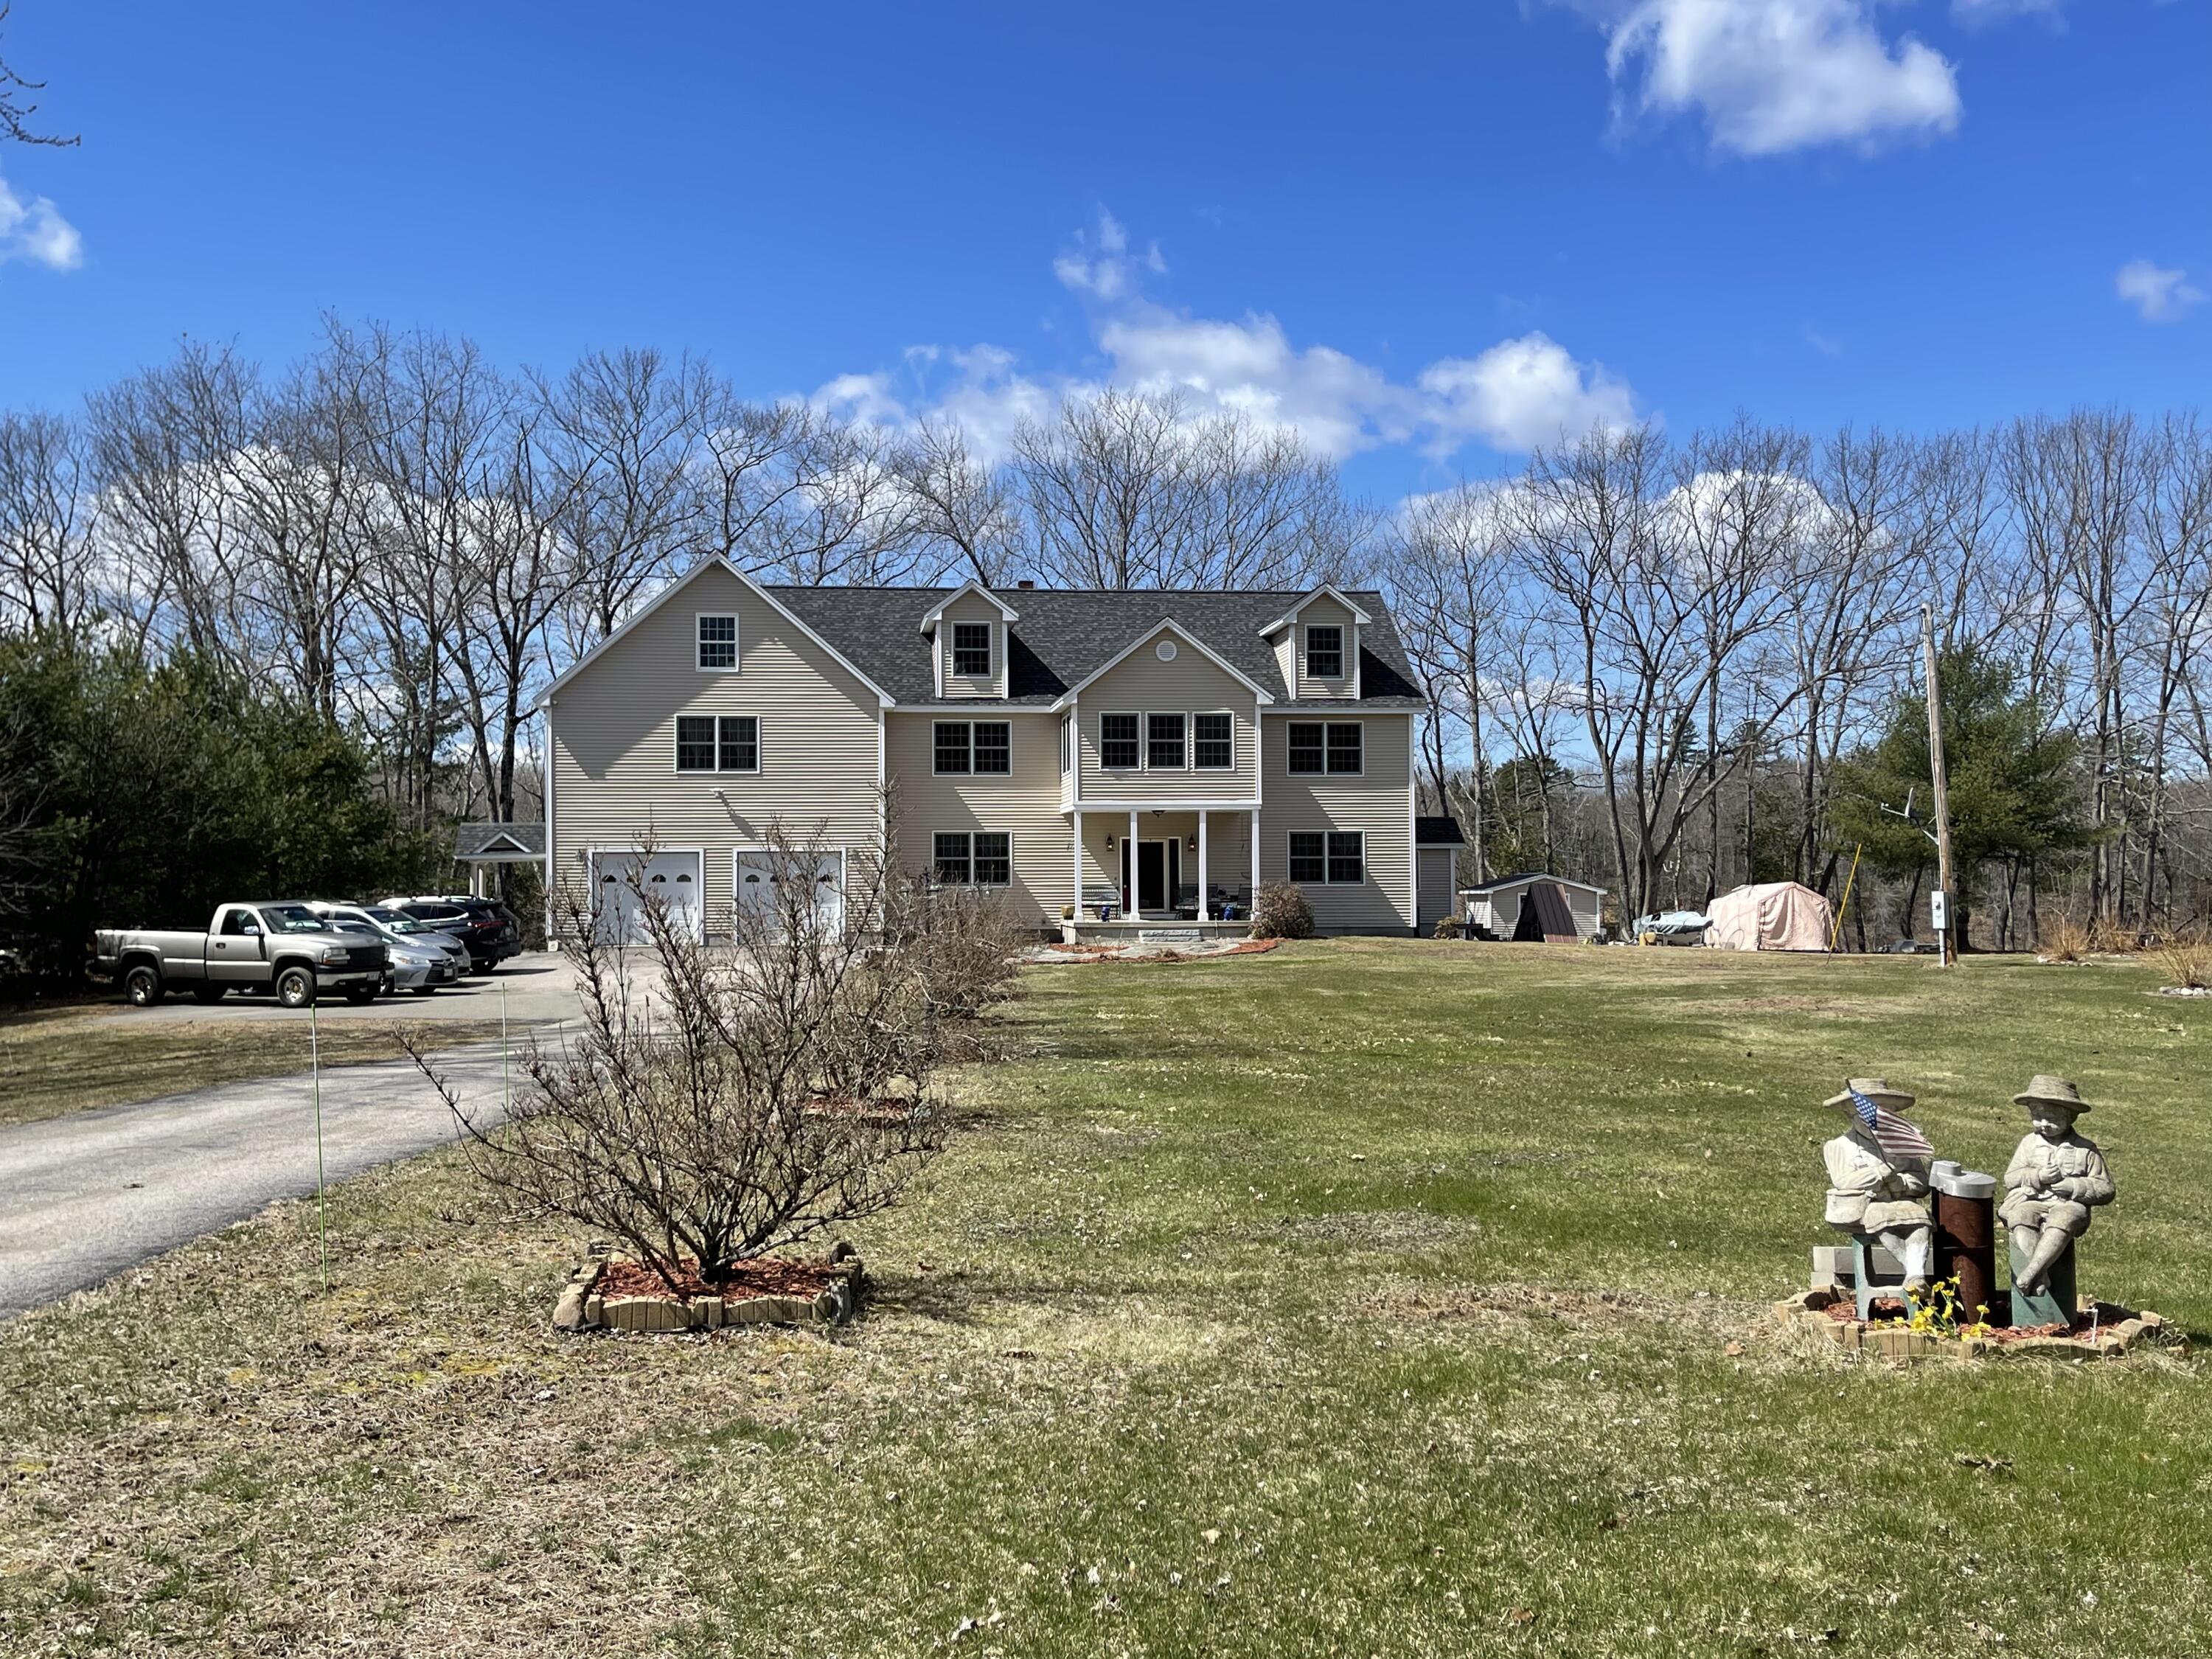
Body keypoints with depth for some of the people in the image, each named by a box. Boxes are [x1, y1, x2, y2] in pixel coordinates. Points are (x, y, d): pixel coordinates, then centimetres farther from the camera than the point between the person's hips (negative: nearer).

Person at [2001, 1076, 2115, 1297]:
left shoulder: (2085, 1149, 7)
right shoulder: (2029, 1143, 12)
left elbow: (2105, 1189, 7)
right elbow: (2010, 1178, 9)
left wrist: (2073, 1187, -10)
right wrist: (2037, 1177, -10)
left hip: (2069, 1205, -2)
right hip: (2031, 1202, 2)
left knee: (2063, 1220, -38)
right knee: (2021, 1216, -34)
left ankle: (2031, 1270, -43)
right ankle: (2041, 1272, -40)